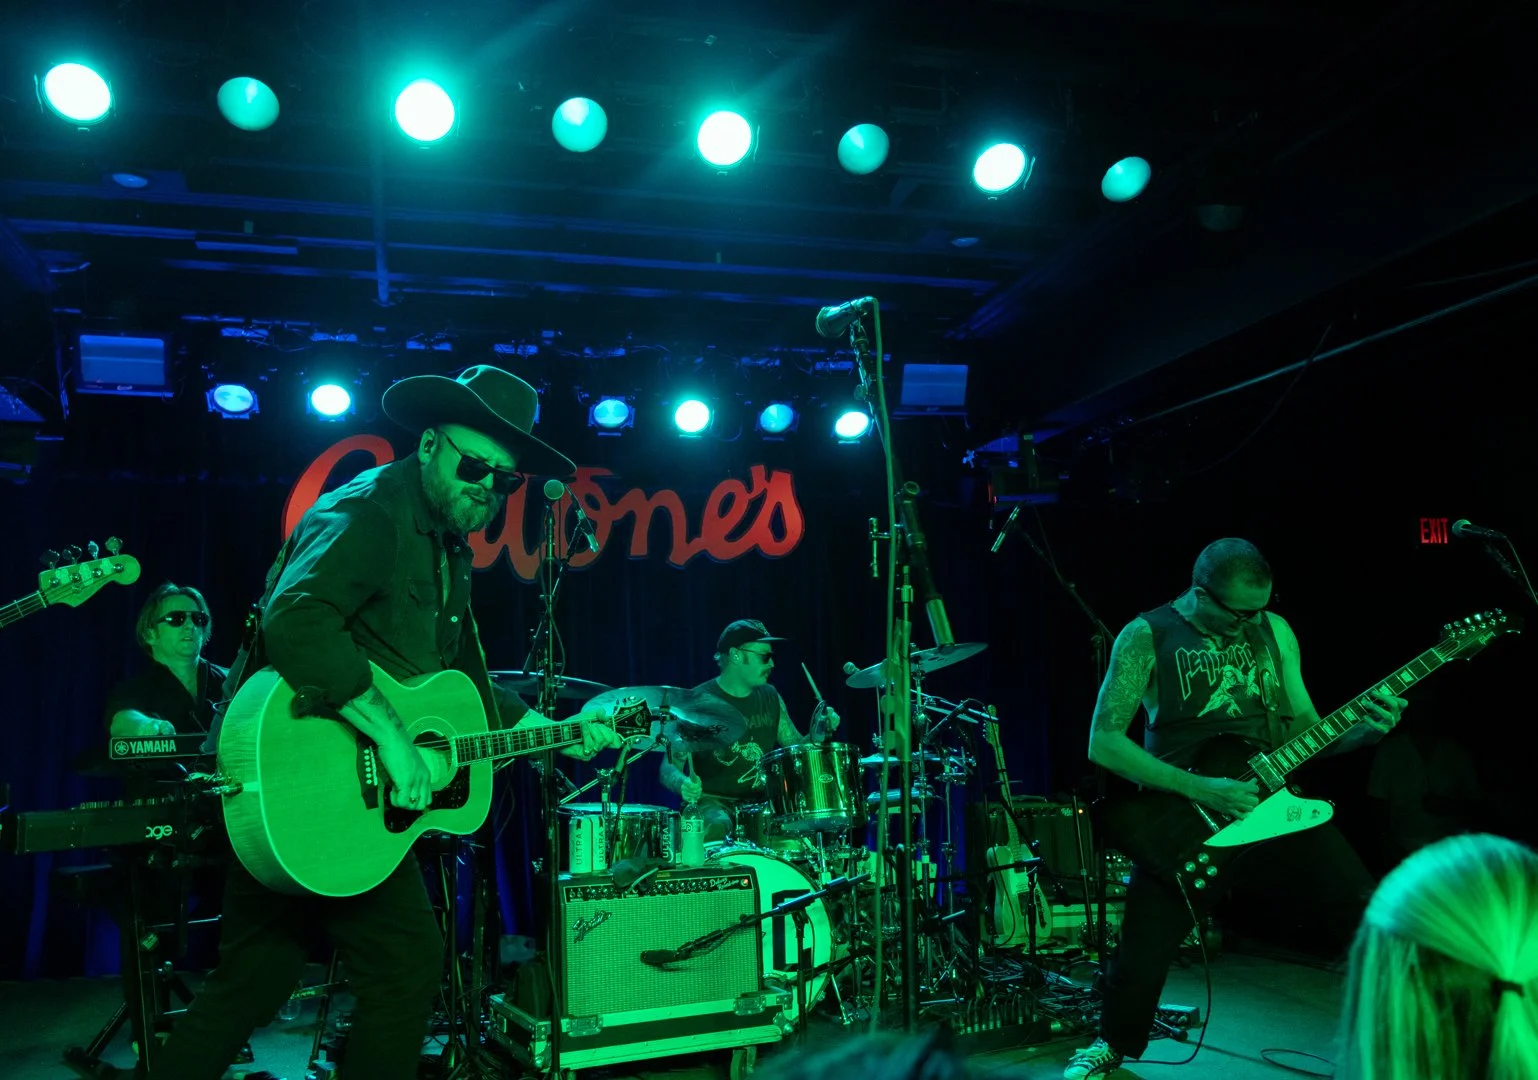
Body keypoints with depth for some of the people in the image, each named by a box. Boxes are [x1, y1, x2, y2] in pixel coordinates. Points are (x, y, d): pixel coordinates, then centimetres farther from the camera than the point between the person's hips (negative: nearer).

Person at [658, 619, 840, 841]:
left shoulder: (770, 698, 8)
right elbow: (669, 768, -11)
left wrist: (817, 734, -8)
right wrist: (683, 784, -34)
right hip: (714, 803, -5)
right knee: (717, 827, -36)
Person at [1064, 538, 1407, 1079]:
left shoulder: (1274, 630, 9)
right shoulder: (1146, 636, -6)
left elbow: (1303, 728, 13)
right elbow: (1103, 741, -12)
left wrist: (1362, 730, -8)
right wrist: (1200, 789, -19)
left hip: (1271, 803, 4)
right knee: (1141, 959, -8)